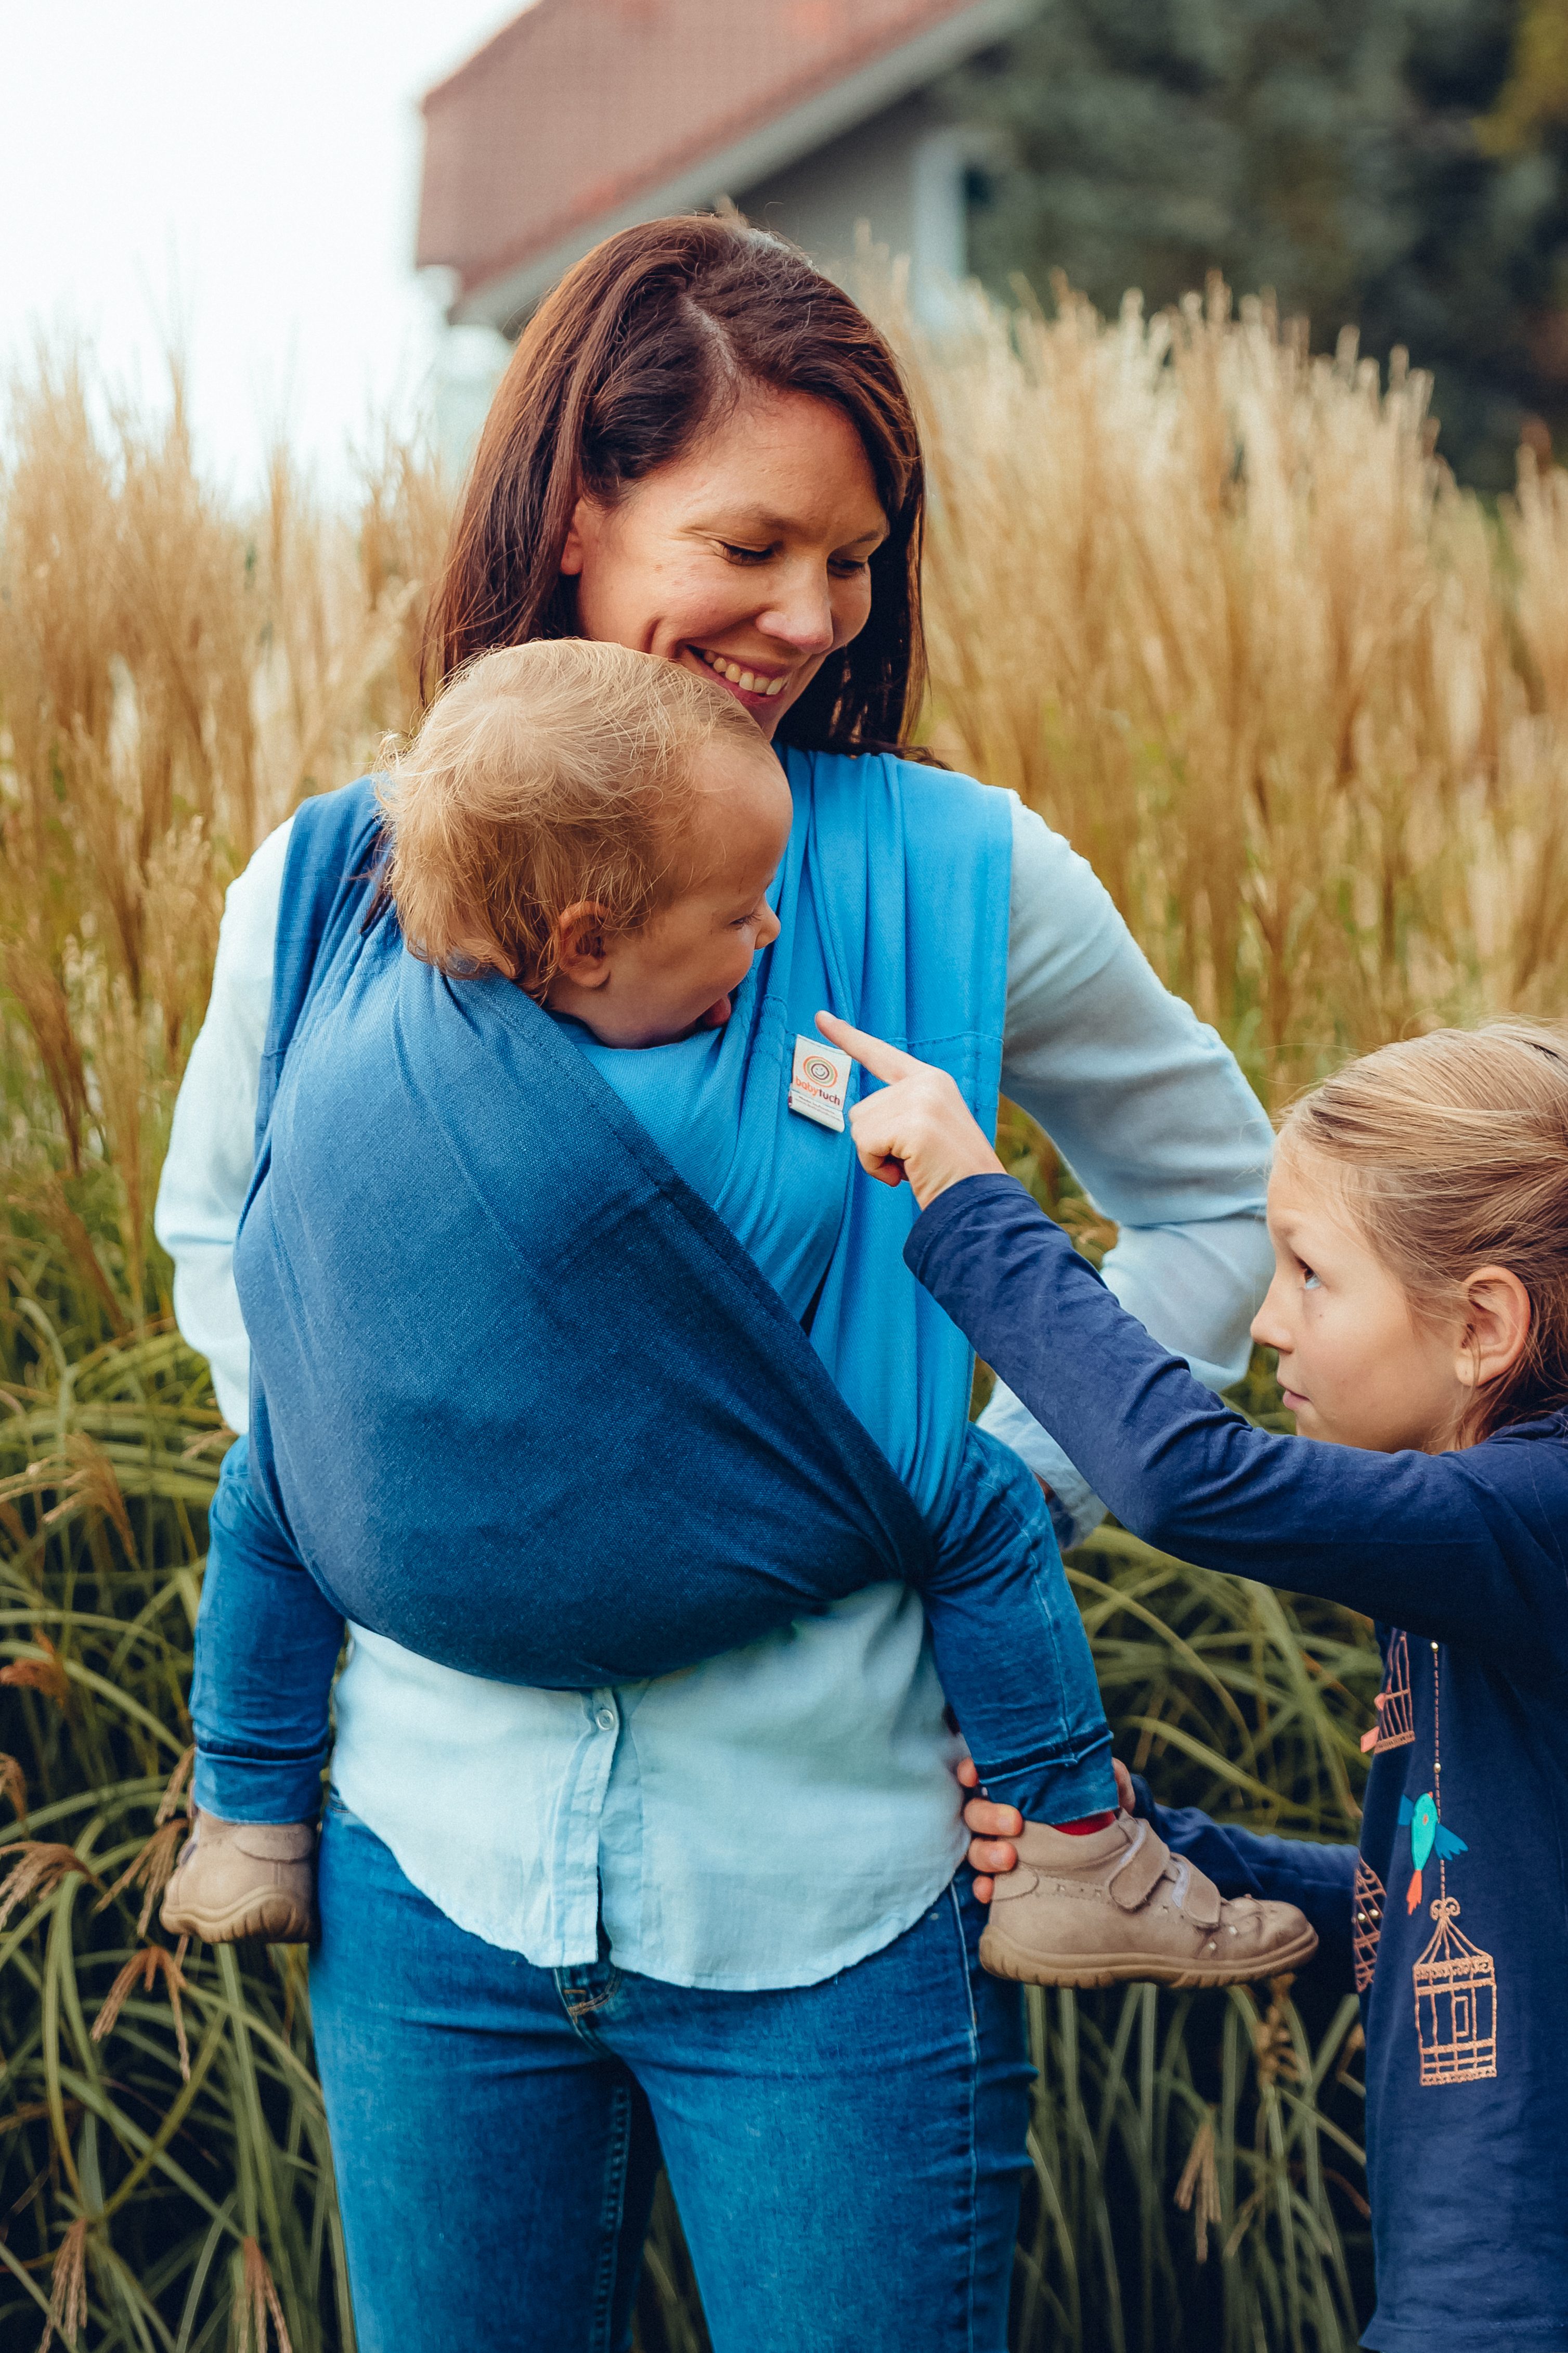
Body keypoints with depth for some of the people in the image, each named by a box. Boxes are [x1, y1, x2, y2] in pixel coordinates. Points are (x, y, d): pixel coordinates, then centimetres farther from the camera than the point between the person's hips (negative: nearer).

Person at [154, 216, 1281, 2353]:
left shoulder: (963, 878, -5)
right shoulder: (334, 890, -1)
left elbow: (1217, 1200, 10)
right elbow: (217, 1233, 18)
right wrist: (349, 1495, 5)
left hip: (834, 1902, -2)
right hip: (434, 1875, 2)